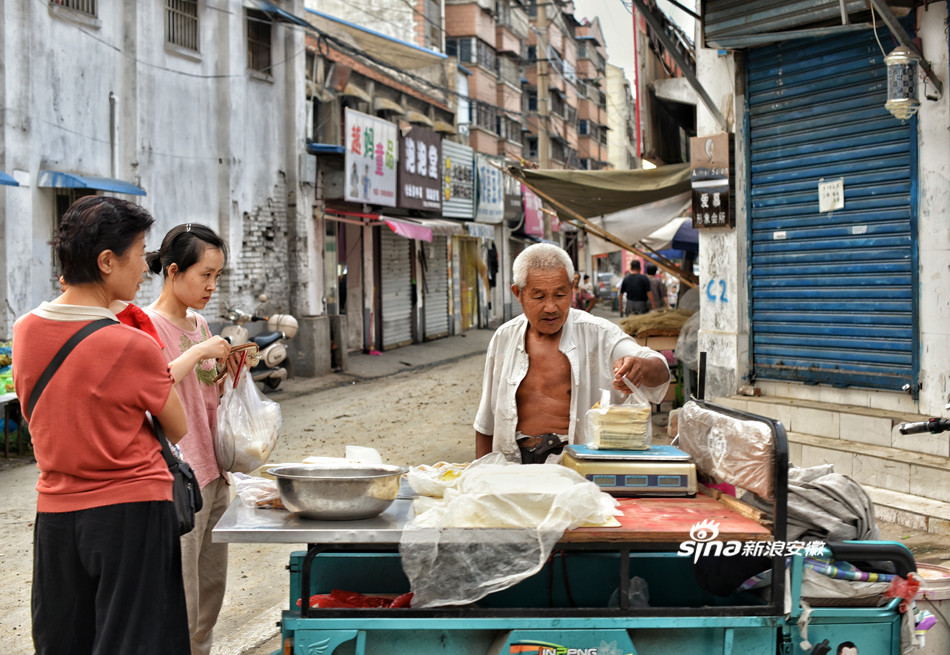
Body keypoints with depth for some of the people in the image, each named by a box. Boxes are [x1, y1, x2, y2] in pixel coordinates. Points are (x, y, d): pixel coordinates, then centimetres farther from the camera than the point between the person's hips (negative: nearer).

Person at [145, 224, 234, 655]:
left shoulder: (200, 324, 13)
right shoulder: (147, 325, -11)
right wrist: (198, 352, -22)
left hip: (212, 473, 8)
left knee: (211, 591, 14)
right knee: (182, 605, -5)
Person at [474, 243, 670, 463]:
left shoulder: (598, 333, 0)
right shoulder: (504, 337, 11)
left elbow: (660, 372, -11)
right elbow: (486, 420, 20)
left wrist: (640, 367, -34)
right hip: (515, 466, 4)